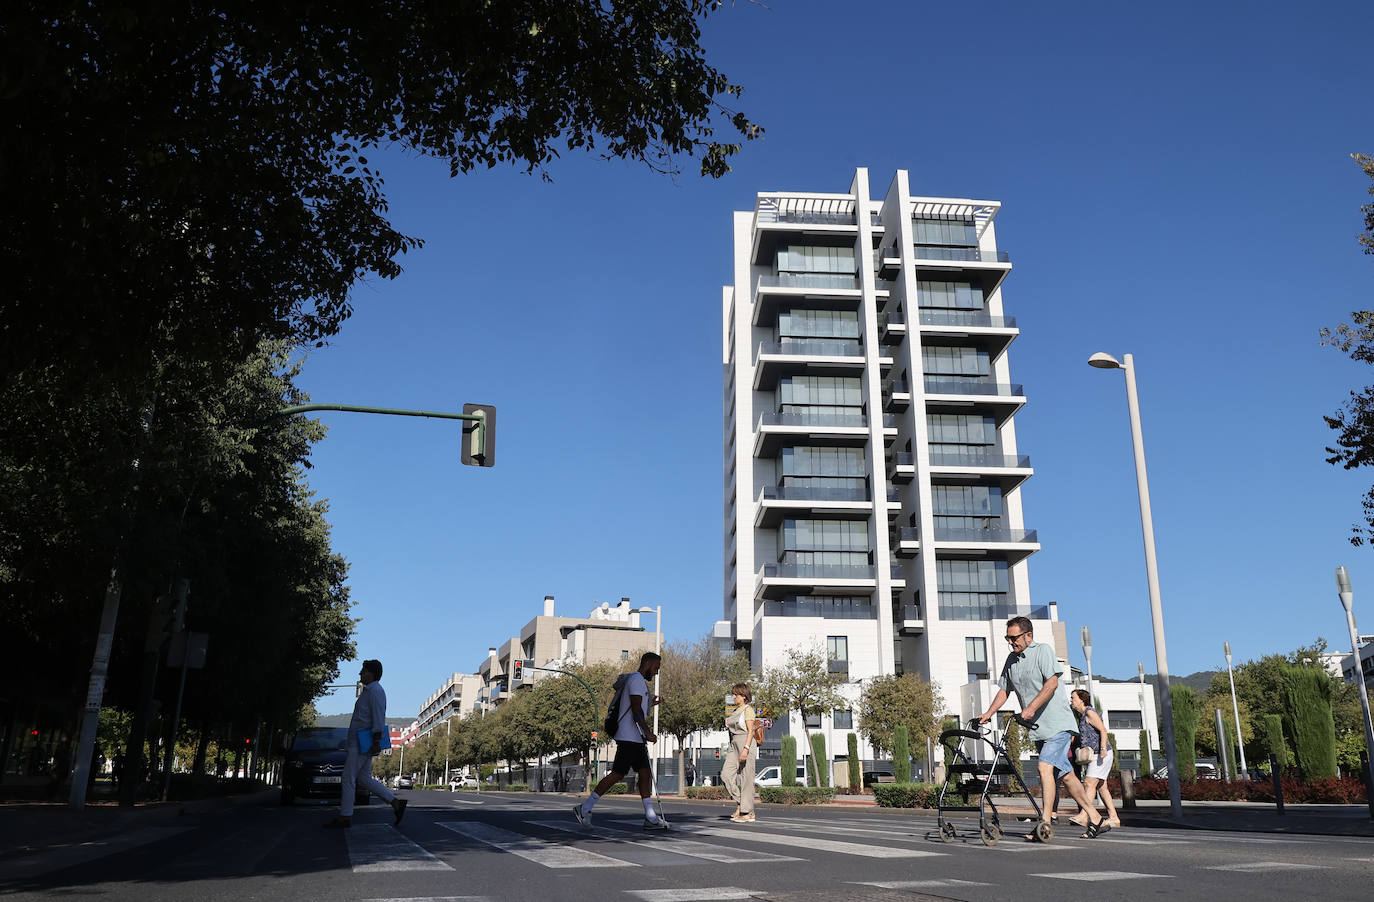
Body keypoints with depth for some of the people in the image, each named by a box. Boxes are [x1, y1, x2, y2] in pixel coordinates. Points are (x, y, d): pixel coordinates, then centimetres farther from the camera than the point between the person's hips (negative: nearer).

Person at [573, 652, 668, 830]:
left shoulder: (640, 682, 22)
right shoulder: (636, 679, -10)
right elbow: (636, 709, -20)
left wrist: (650, 704, 25)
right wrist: (648, 732, -23)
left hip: (636, 738, 11)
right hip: (629, 737, -10)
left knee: (645, 774, 5)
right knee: (618, 774, -9)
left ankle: (651, 818, 4)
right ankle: (585, 808, -1)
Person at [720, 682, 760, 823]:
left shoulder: (748, 709, -7)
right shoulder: (736, 710, 18)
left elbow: (750, 731, -15)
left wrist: (745, 749, -23)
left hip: (746, 743, -8)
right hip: (734, 744, 8)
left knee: (746, 779, -5)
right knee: (726, 774, -4)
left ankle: (748, 813, 1)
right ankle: (740, 803, 6)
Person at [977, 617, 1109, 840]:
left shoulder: (1043, 650, -7)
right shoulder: (1011, 659, 14)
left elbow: (1052, 682, -19)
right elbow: (1004, 690, 17)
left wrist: (1031, 708, -27)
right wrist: (988, 713, 3)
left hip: (1058, 724, -8)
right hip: (1038, 729, 8)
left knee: (1045, 766, -20)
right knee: (1065, 774, 10)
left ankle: (1045, 823, -21)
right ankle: (1096, 819, 18)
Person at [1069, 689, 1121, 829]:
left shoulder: (1090, 712, -10)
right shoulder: (1081, 716, 19)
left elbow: (1103, 730, -20)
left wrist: (1103, 748, -30)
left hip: (1102, 754, -10)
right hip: (1094, 756, 10)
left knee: (1089, 783, -17)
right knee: (1101, 786, 8)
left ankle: (1083, 816, -24)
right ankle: (1114, 818, 10)